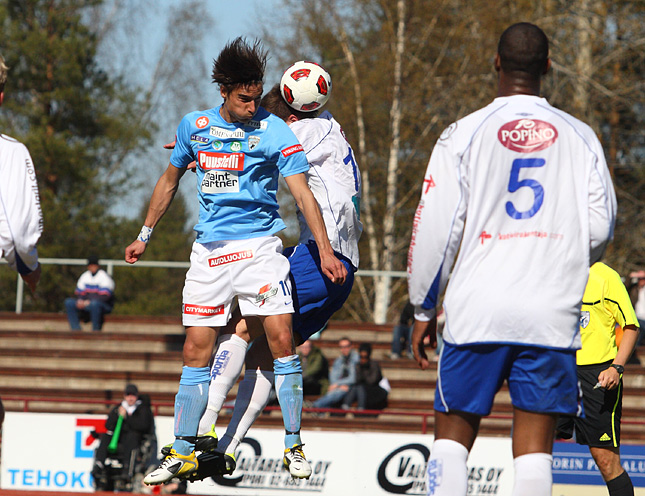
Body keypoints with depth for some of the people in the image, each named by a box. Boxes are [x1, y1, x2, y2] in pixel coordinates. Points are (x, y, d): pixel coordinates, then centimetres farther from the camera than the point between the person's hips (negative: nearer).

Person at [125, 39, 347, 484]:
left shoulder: (275, 131, -4)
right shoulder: (195, 127, 6)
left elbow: (302, 192, -9)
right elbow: (170, 181, 21)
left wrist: (324, 249, -18)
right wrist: (144, 235, 26)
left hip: (260, 244, -3)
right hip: (210, 248, 3)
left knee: (281, 338, -13)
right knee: (197, 350, 1)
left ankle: (293, 447, -5)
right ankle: (183, 452, 10)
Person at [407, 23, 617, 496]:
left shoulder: (465, 134, 0)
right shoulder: (580, 137, 5)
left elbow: (435, 229, -2)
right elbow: (600, 229, 5)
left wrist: (424, 310, 9)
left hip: (478, 312, -1)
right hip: (553, 314, 1)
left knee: (453, 435, 8)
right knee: (535, 447, 1)